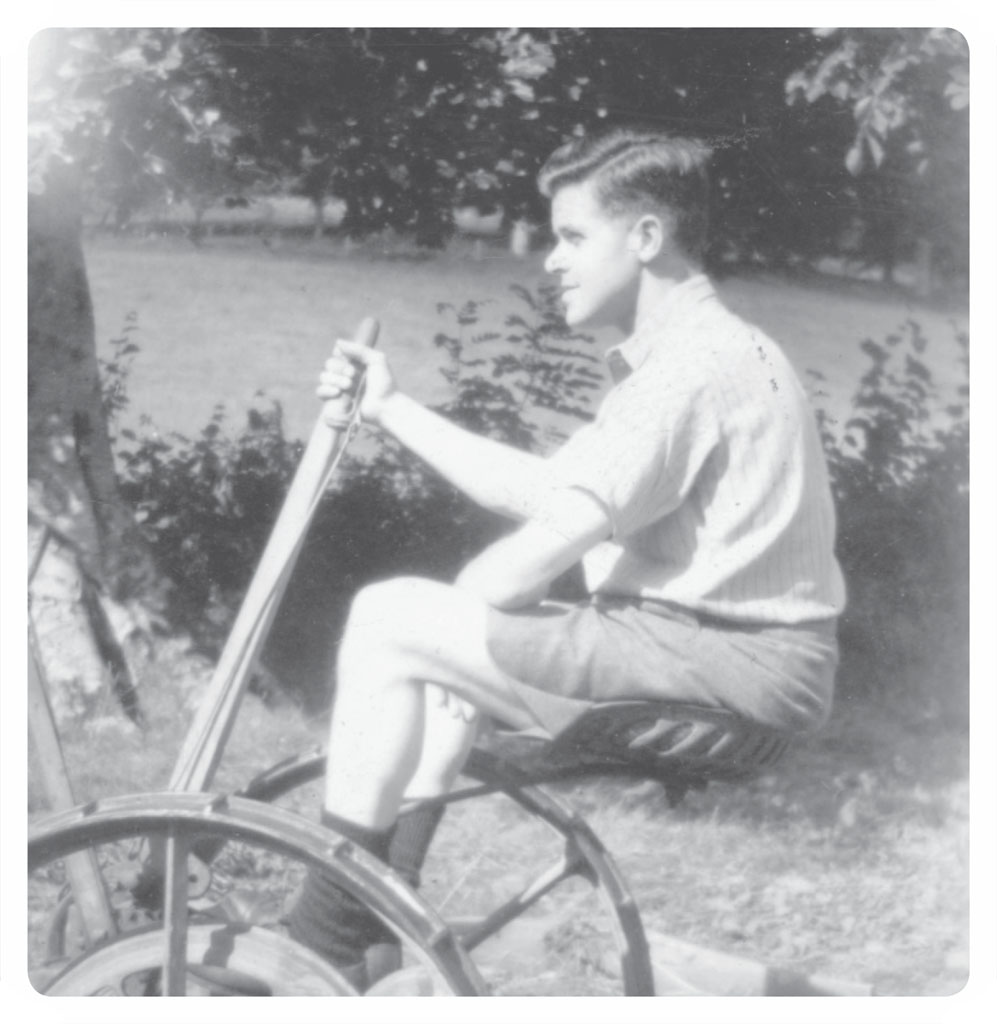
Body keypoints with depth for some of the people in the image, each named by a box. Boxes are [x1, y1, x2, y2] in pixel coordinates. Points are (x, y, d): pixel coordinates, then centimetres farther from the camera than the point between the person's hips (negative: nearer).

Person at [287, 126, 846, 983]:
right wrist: (392, 409, 16)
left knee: (390, 620, -10)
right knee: (451, 632, 23)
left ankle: (323, 955, -1)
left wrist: (459, 595, -1)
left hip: (730, 666, -11)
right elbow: (538, 490, 16)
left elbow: (526, 563, -21)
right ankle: (388, 919, 23)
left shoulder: (692, 365, -17)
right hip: (716, 640, 11)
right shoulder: (689, 349, 17)